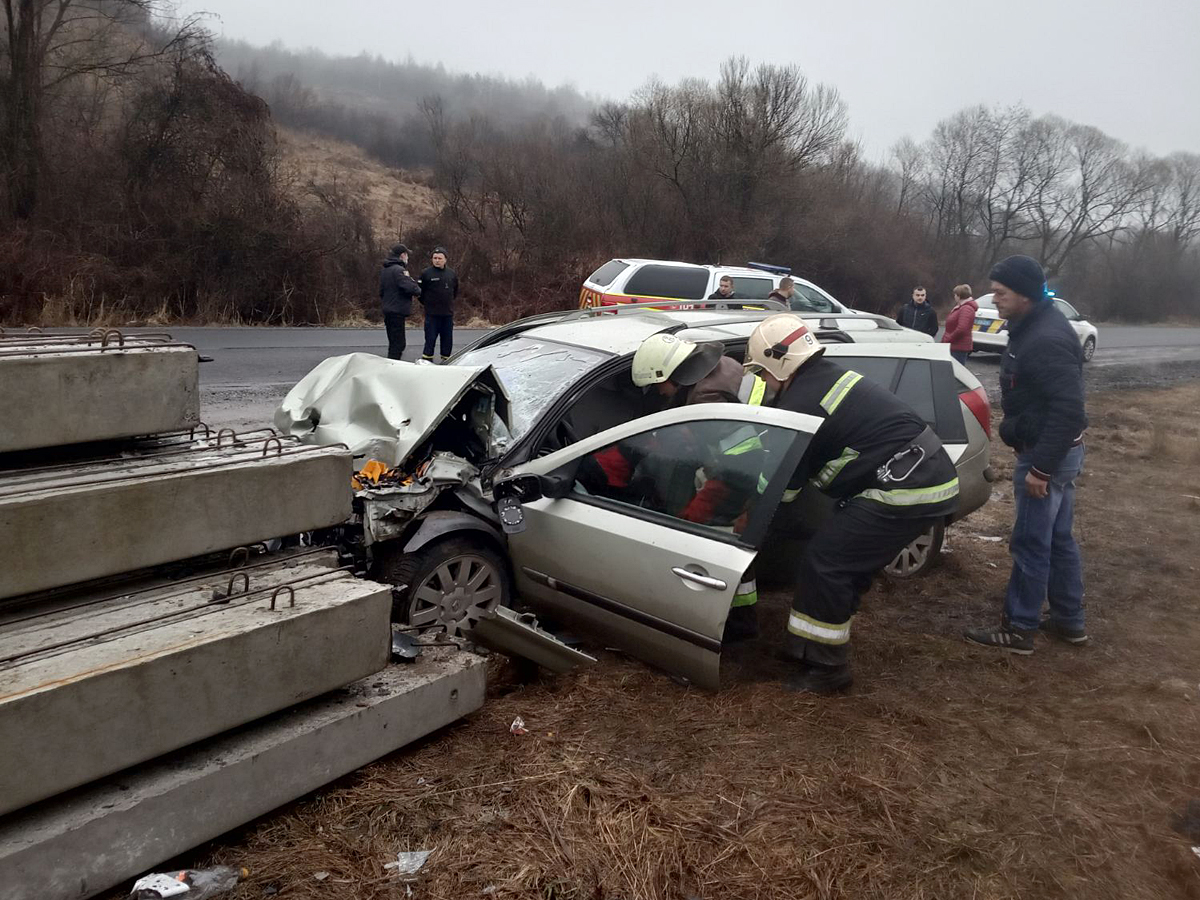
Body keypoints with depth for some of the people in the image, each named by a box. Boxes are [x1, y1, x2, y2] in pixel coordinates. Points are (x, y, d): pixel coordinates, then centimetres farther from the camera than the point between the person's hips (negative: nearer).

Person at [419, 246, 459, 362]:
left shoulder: (451, 274, 8)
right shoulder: (426, 273, -4)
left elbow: (455, 291, 21)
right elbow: (420, 290, 2)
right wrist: (425, 303, 5)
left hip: (448, 313, 4)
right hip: (432, 313, -4)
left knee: (447, 338, 8)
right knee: (430, 337, -4)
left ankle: (446, 358, 18)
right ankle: (427, 358, 2)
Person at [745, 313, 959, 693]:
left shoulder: (801, 403, -16)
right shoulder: (829, 377, 13)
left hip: (907, 490, -10)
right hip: (933, 476, 10)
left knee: (824, 562, -4)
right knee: (851, 561, 18)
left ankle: (825, 668, 7)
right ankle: (813, 647, 29)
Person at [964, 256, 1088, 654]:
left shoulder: (1047, 339, -25)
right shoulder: (1032, 327, 9)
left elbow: (1068, 408, -28)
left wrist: (1040, 467, -26)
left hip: (1048, 454, -11)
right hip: (1057, 451, 11)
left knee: (1031, 543, -2)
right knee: (1058, 539, 18)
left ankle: (1018, 629, 9)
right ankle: (1069, 620, 29)